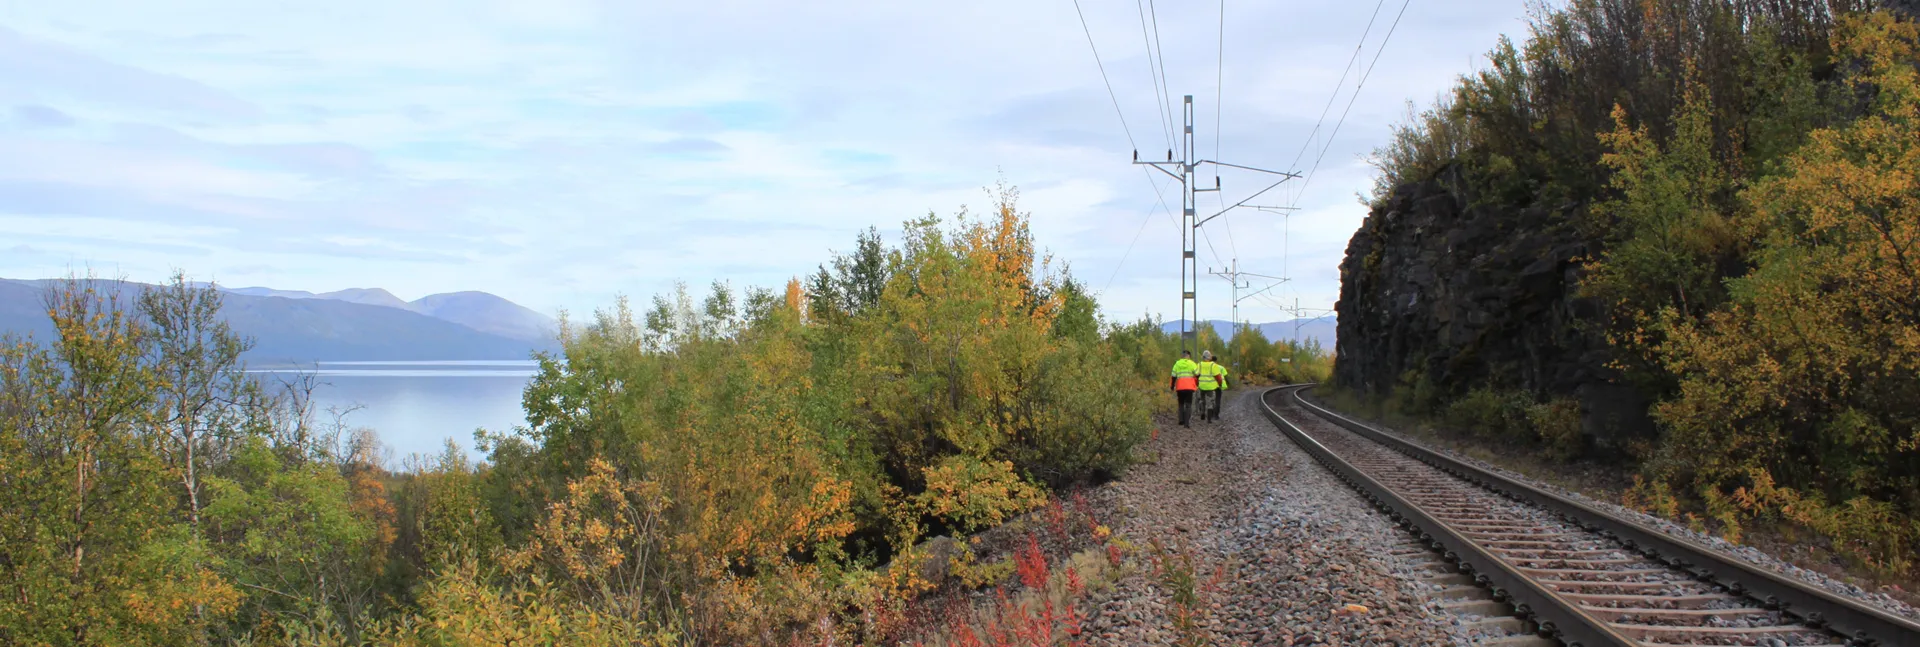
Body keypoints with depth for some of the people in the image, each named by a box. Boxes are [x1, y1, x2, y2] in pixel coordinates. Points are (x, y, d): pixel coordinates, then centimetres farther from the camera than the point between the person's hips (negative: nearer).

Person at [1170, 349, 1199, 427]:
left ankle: (1181, 420, 7)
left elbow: (1173, 376, 8)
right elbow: (1197, 375, 1)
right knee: (1188, 405, 1)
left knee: (1181, 404, 18)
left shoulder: (1177, 364, 9)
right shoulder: (1192, 364, 1)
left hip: (1180, 387, 2)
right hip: (1189, 387, -2)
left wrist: (1172, 387, 14)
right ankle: (1187, 422, -9)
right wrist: (1197, 384, 16)